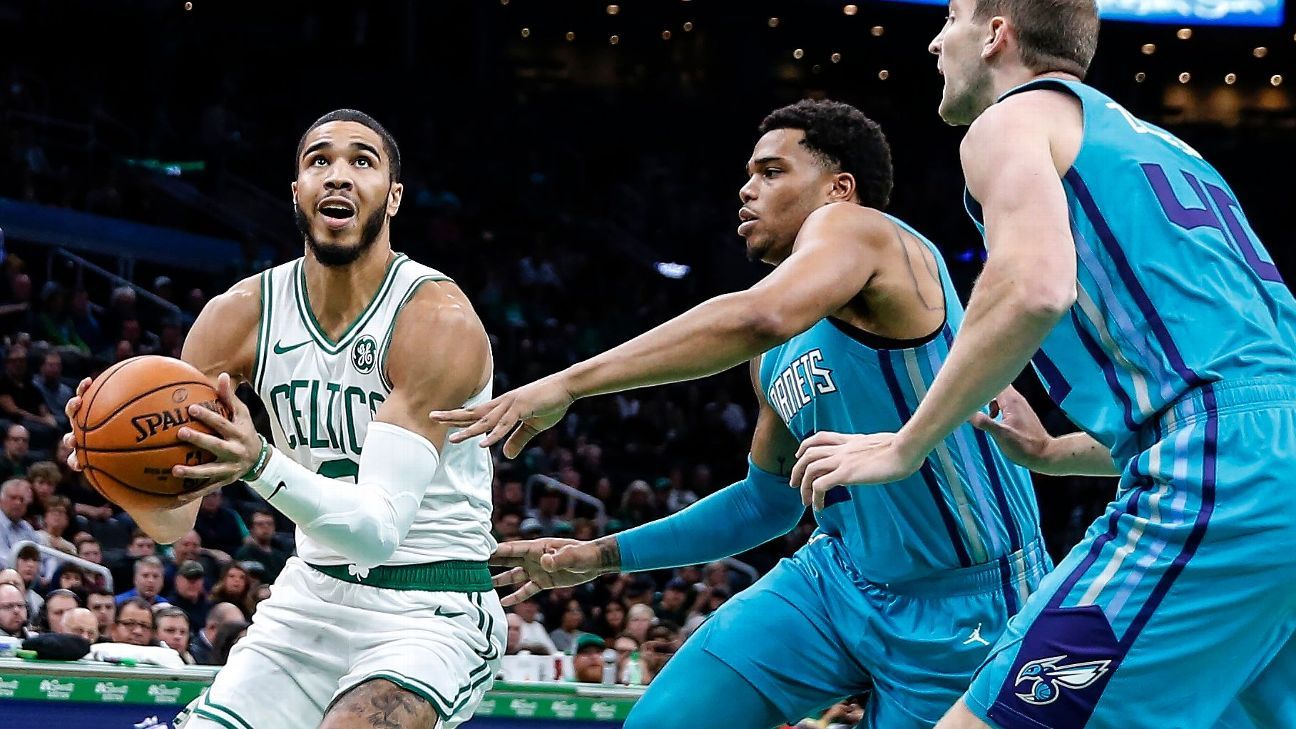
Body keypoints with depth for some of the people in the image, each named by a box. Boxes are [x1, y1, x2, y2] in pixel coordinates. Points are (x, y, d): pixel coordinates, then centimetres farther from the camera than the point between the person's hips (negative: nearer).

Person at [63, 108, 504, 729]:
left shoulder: (438, 321, -18)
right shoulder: (240, 315, -4)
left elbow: (381, 529, -27)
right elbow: (174, 520, -5)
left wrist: (260, 464, -43)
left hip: (434, 612, -5)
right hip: (311, 594, 5)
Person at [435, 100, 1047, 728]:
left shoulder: (850, 227, -14)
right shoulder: (777, 361, 13)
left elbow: (759, 318, -35)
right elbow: (768, 503, 25)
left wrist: (568, 383, -33)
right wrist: (605, 555, 20)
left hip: (965, 600, -8)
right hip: (839, 576, 8)